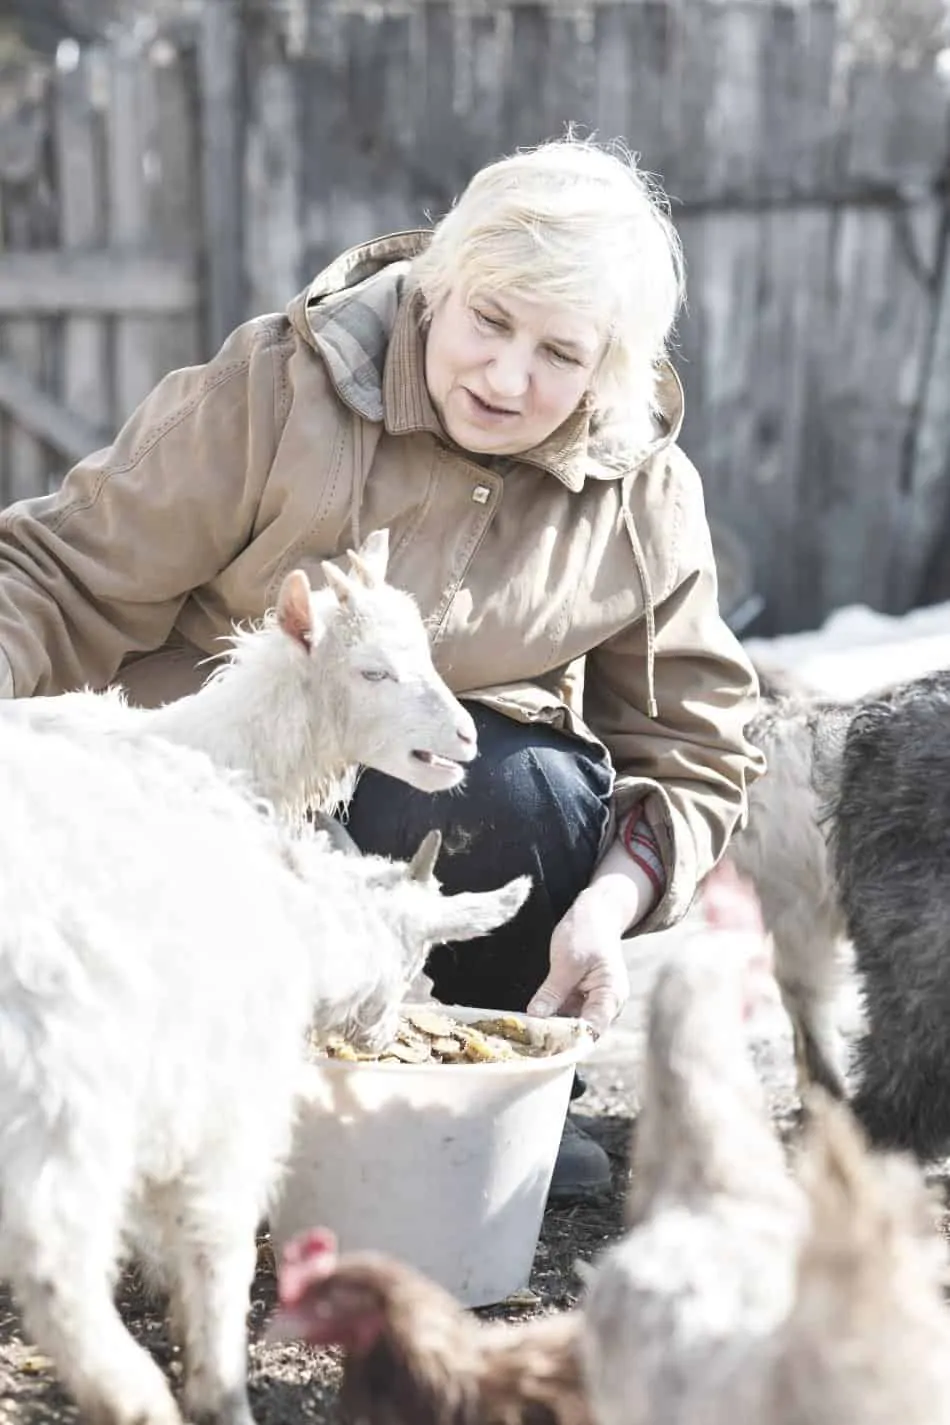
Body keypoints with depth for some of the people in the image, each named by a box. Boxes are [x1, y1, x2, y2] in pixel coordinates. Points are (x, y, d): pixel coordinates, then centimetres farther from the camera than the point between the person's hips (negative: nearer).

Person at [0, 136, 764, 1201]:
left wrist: (610, 905, -21)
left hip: (448, 819, 2)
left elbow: (690, 751, -2)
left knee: (535, 793, -30)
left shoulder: (646, 497, -5)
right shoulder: (276, 391, -14)